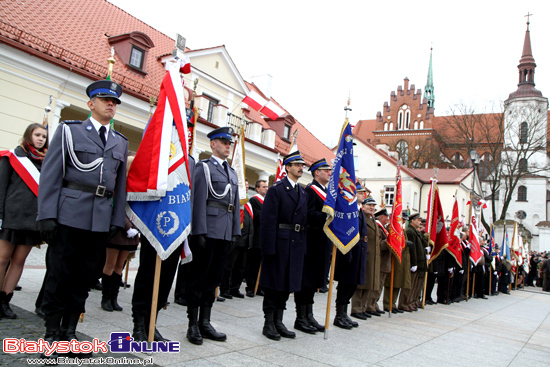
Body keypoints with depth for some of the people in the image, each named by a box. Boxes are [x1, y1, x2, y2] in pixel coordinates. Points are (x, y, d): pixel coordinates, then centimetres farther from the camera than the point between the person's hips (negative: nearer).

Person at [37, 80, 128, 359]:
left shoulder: (120, 142, 16)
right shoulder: (69, 130, 5)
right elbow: (51, 174, -1)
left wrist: (118, 220, 7)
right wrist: (47, 215, -9)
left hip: (101, 220, 4)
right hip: (69, 216, -3)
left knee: (85, 278, 9)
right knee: (59, 275, 3)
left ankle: (69, 332, 21)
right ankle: (51, 333, 18)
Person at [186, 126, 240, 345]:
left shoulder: (232, 173, 20)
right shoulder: (204, 167, -2)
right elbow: (199, 201, -11)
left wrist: (236, 232, 12)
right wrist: (200, 232, -17)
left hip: (226, 234, 7)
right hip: (208, 231, -7)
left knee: (214, 278, 11)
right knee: (198, 277, 1)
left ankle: (205, 323, 21)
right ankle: (193, 325, 11)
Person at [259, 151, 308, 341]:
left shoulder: (303, 193, 16)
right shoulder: (276, 189, -6)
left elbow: (304, 220, 16)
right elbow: (268, 220, -12)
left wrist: (303, 246, 8)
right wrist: (269, 248, -18)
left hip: (297, 245, 7)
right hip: (279, 243, -7)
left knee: (288, 283, 12)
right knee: (273, 284, 1)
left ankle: (278, 322, 23)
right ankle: (269, 324, 13)